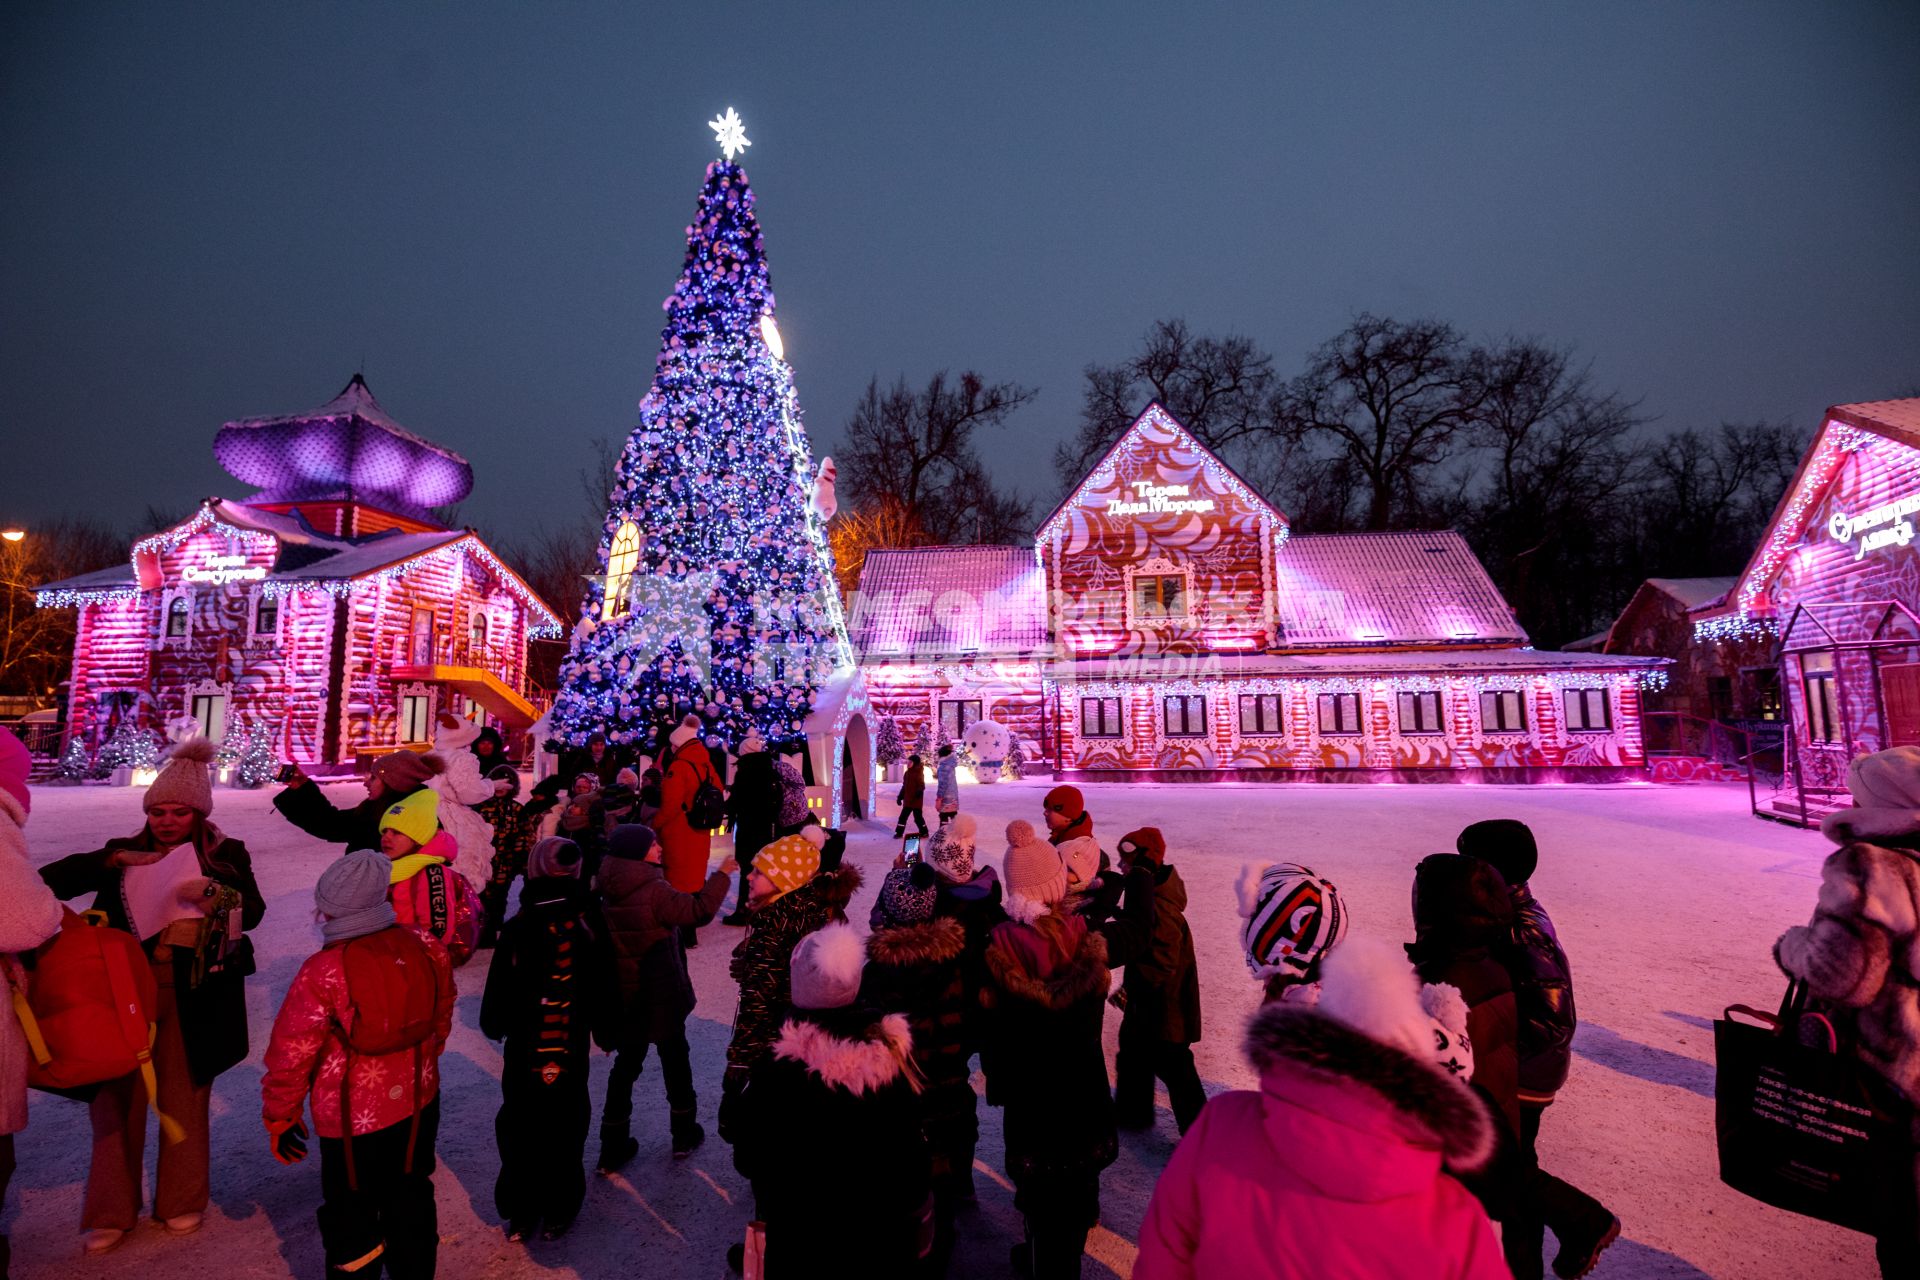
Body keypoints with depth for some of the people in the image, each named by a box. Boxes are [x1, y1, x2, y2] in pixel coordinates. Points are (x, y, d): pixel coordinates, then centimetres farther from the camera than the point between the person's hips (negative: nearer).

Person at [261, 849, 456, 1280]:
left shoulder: (324, 972, -23)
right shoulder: (428, 949, -10)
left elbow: (291, 1054, -13)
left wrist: (278, 1117, 4)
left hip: (354, 1120, -4)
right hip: (420, 1105, 4)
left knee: (351, 1221, 17)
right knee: (412, 1204, 22)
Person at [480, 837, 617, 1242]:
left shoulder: (518, 927, -17)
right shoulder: (589, 922, -12)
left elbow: (500, 988, -10)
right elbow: (602, 986, -5)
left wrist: (494, 1025, 11)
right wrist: (604, 1031, 10)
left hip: (524, 1046, -1)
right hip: (573, 1046, 1)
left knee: (520, 1126, 17)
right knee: (565, 1127, 16)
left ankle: (519, 1213, 27)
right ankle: (557, 1213, 26)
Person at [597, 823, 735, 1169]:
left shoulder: (610, 891, -3)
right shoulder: (654, 891, -26)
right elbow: (699, 910, -22)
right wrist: (722, 874, -14)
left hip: (624, 995, 6)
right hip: (661, 996, -6)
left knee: (627, 1063, 19)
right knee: (675, 1060, 14)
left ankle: (613, 1146, 24)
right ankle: (684, 1133, 29)